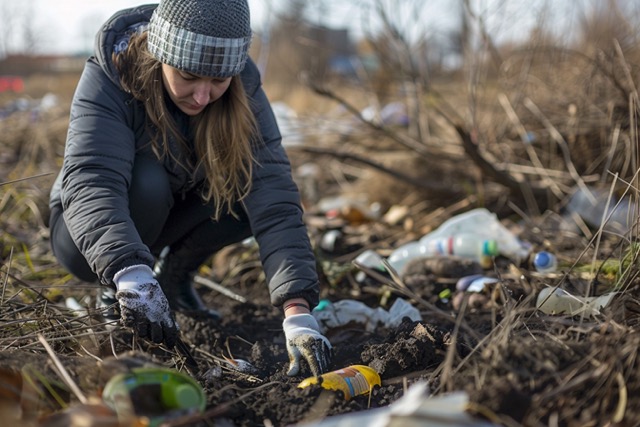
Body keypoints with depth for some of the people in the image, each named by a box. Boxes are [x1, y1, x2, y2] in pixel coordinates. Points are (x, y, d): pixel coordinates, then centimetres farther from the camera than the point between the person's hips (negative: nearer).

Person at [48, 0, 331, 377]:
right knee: (147, 179, -34)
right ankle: (116, 291, -7)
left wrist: (298, 311, -44)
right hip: (93, 227, -3)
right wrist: (130, 275, -61)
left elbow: (273, 196, -33)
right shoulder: (109, 79, -29)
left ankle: (175, 274, 2)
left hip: (173, 215, 3)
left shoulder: (243, 89, -22)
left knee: (253, 185, -24)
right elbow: (91, 184, -44)